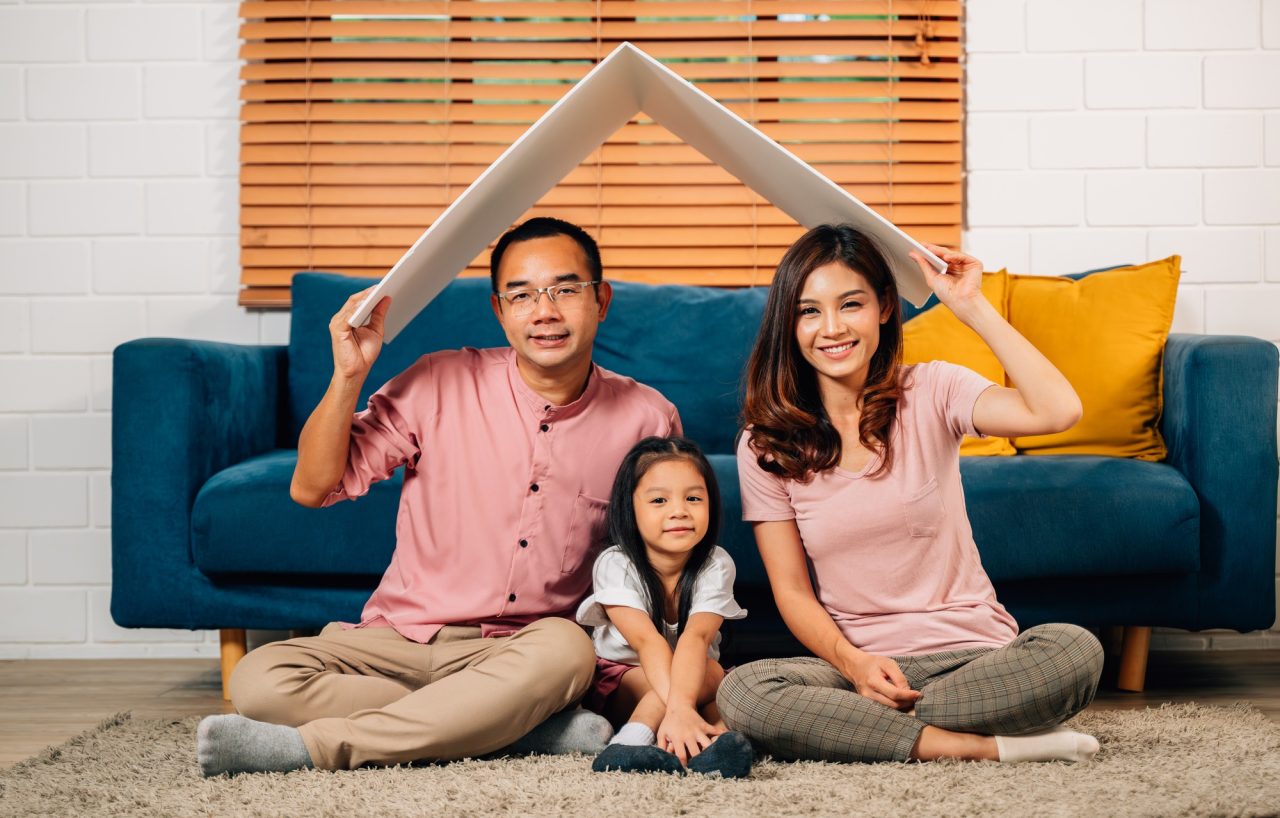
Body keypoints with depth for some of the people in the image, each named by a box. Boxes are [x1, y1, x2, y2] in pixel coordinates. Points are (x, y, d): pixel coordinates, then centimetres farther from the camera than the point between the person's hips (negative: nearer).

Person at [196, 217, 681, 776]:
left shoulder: (648, 420, -1)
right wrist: (348, 375, -14)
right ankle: (529, 728, -24)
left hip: (517, 653, -1)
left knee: (564, 648, -37)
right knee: (258, 680, -26)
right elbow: (312, 488, -1)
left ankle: (316, 745, -29)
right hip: (400, 640, 1)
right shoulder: (441, 384, -3)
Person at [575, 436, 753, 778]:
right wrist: (679, 709, -52)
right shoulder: (615, 566, -18)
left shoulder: (716, 565, -14)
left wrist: (679, 704, -53)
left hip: (690, 677, 3)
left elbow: (695, 636, -33)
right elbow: (647, 641, -34)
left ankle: (633, 741, -46)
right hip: (615, 683, -3)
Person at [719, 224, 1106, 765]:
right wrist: (853, 663, -18)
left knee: (1075, 650, -31)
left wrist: (971, 307, -15)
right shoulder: (766, 445, 3)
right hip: (856, 661, 1)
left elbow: (1058, 411, -19)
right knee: (743, 691, -31)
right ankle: (988, 746, -25)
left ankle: (856, 723, -21)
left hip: (970, 652, -1)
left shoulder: (931, 394, 0)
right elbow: (792, 590, 1)